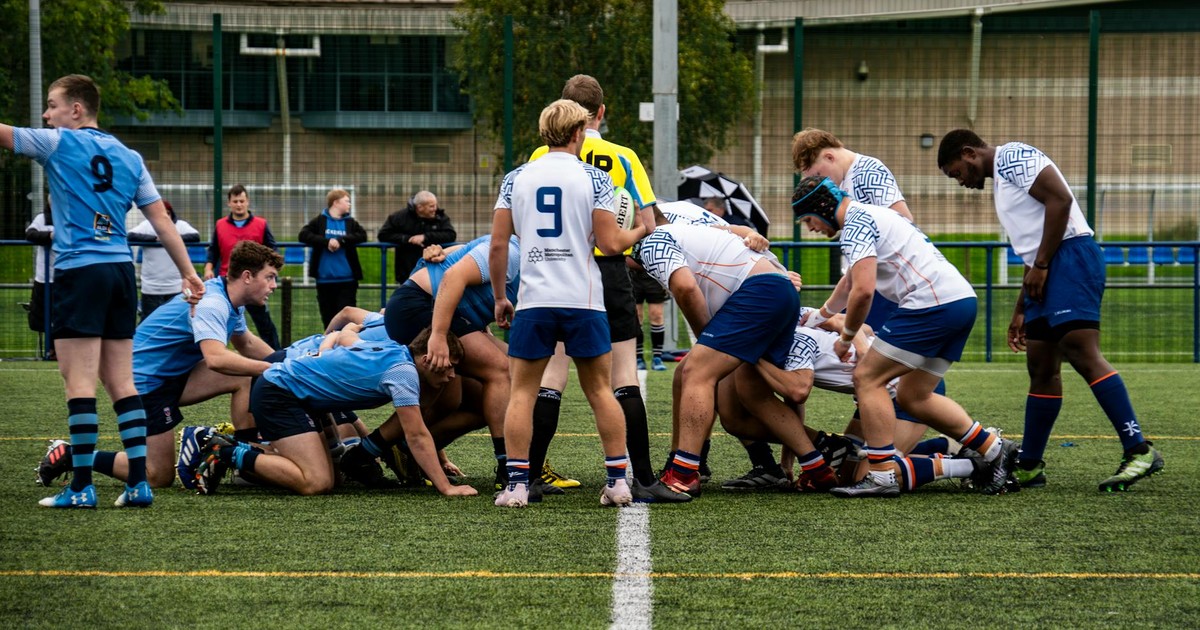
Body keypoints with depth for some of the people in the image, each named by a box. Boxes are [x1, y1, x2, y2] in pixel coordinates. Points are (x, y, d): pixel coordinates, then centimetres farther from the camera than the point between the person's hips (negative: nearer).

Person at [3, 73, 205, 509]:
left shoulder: (57, 144, -1)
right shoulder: (129, 158, 15)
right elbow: (162, 220, 12)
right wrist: (188, 273, 14)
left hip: (79, 272, -6)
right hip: (122, 273, 6)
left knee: (79, 382, -7)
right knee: (120, 381, 8)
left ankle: (82, 486, -8)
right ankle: (139, 483, 4)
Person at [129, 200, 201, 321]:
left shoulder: (181, 225, 3)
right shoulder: (147, 225, 2)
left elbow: (196, 236, -11)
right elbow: (131, 236, -12)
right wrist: (155, 238, -18)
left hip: (176, 287, 1)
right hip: (151, 287, -1)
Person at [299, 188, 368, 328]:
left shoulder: (350, 222, 9)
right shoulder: (320, 221, 3)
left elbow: (362, 235, -6)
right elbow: (303, 235, -8)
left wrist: (341, 240, -17)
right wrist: (326, 242, -18)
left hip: (347, 279, 0)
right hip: (324, 279, 0)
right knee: (328, 318, 8)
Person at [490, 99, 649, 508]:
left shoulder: (516, 179, 5)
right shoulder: (594, 179, -1)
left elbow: (498, 245, 4)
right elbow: (610, 244, -5)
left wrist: (499, 297, 15)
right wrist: (639, 231, 16)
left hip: (533, 301, 1)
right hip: (583, 301, -1)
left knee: (522, 392, 5)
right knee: (600, 390, 9)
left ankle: (517, 483, -3)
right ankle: (618, 481, 7)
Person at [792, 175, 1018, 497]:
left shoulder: (856, 224, -6)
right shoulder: (869, 216, 26)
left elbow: (863, 291, -18)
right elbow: (851, 284, 43)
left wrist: (846, 338, -2)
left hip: (933, 304, -10)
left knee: (867, 378, -4)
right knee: (912, 396, 15)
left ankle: (883, 475, -8)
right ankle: (995, 449, 15)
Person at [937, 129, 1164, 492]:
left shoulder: (1011, 157, -3)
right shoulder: (1001, 180, 28)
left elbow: (1060, 199, -16)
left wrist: (1041, 265, -15)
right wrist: (1021, 311, 29)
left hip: (1070, 255, -11)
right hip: (1047, 271, 11)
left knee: (1083, 354, -19)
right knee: (1041, 370, 9)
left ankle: (1139, 451, -24)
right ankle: (1028, 468, 13)